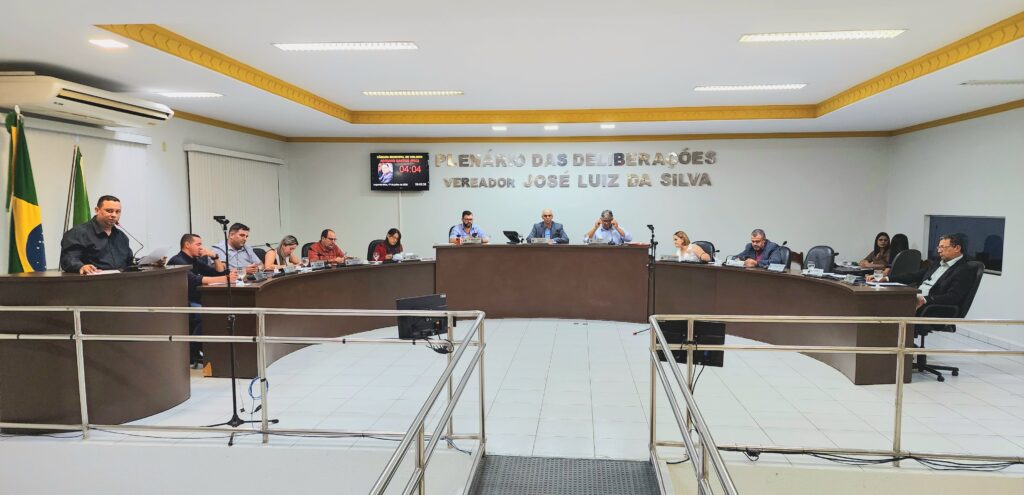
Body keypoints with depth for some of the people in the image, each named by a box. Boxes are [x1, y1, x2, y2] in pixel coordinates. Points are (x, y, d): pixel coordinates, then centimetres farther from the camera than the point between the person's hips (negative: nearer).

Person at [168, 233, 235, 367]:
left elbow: (219, 272, 19)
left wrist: (215, 256, 1)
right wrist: (226, 279, -33)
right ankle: (190, 355, -18)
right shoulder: (177, 261, -11)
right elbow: (195, 280, -28)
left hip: (192, 302, 8)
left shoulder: (195, 260, 16)